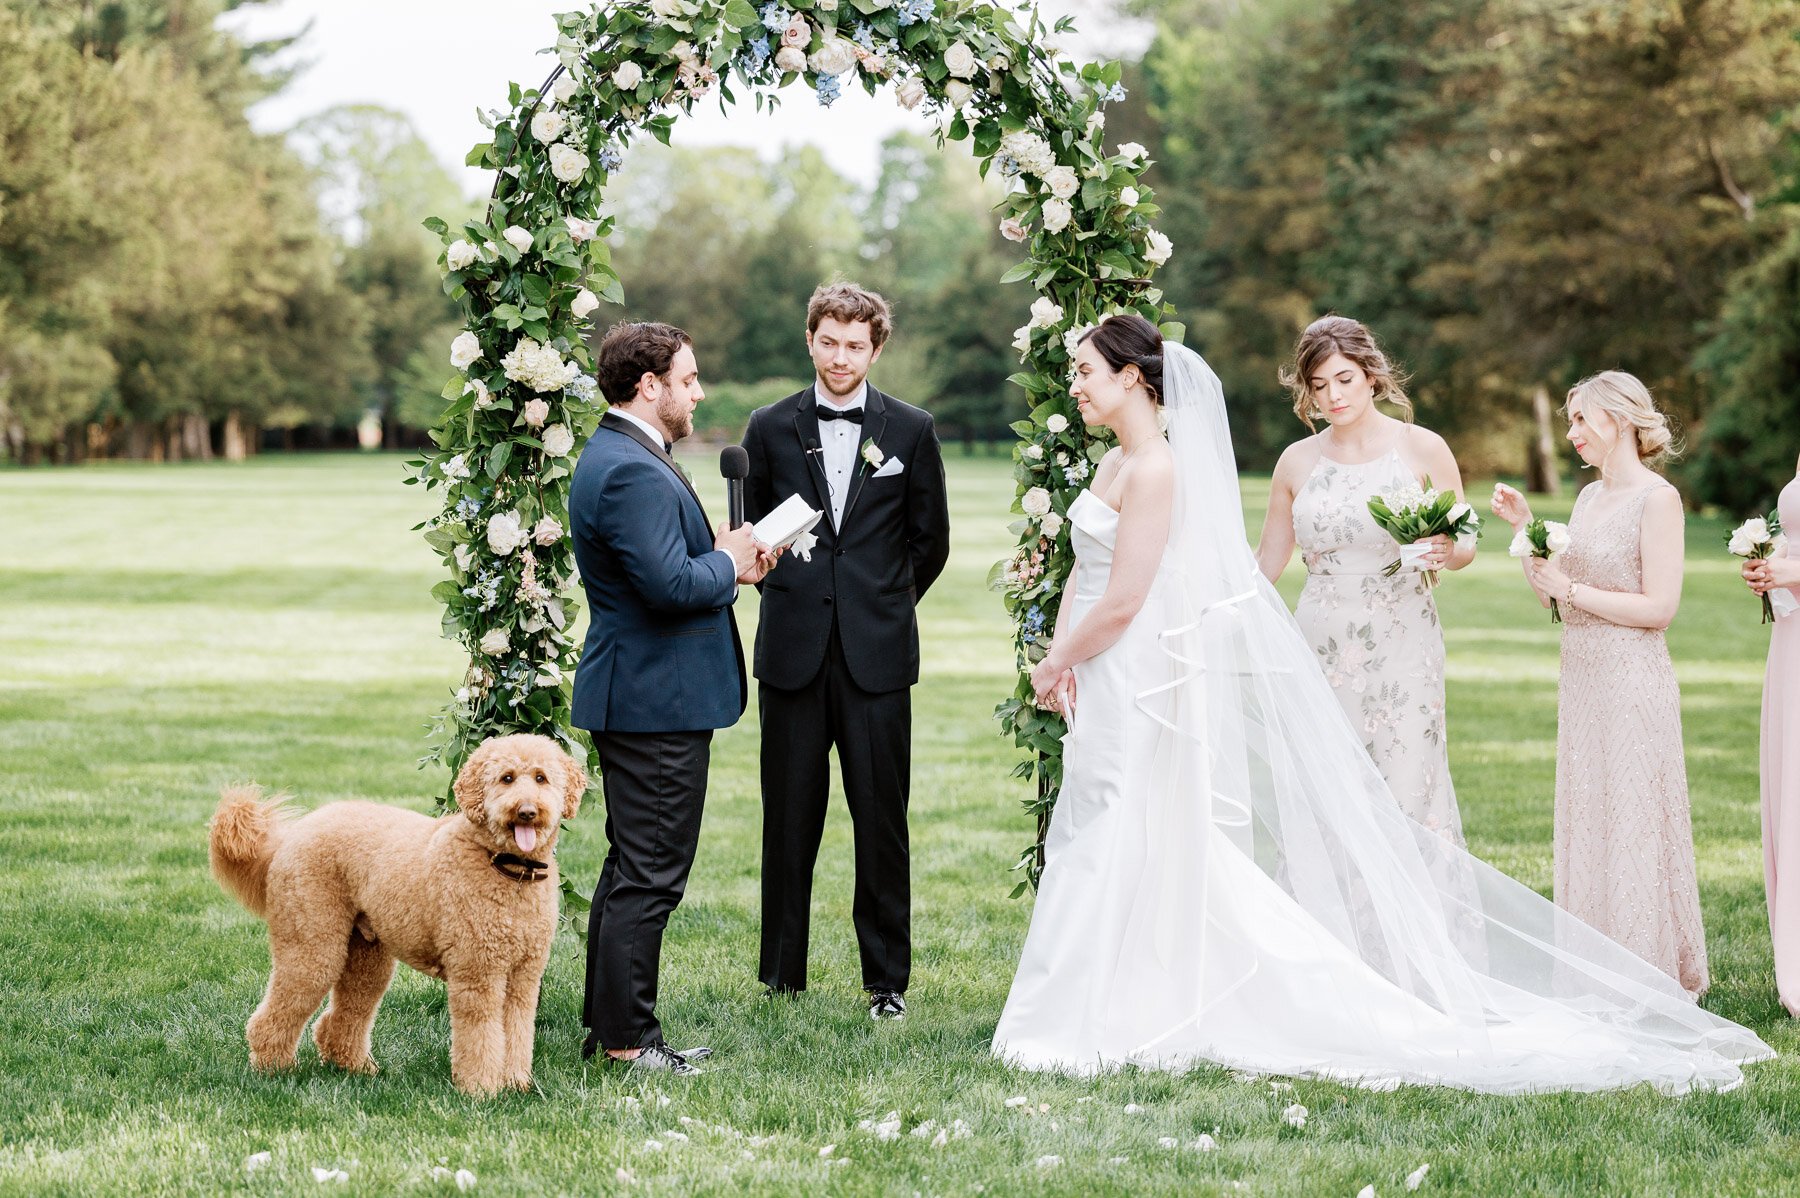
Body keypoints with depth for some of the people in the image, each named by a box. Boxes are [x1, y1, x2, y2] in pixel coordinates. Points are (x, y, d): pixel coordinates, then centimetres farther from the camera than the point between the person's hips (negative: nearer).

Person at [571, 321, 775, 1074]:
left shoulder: (614, 456, 15)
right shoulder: (633, 471, -20)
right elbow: (670, 584, -27)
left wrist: (722, 561, 8)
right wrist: (726, 563, -10)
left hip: (634, 695, 11)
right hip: (656, 701, -11)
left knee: (632, 868, 17)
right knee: (648, 876, -5)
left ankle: (607, 1023, 25)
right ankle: (626, 1040, 0)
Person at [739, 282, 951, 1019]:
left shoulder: (910, 430, 4)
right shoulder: (771, 428, 5)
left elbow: (931, 538, 11)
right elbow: (751, 530, 15)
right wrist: (791, 597, 12)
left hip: (877, 654, -1)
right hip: (793, 652, 1)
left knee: (882, 820, 2)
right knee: (789, 819, 5)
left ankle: (887, 978, 12)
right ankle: (782, 975, 15)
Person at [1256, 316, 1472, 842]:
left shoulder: (1422, 449, 1)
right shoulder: (1297, 462, 7)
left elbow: (1465, 547, 7)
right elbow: (1266, 565, 15)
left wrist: (1445, 551, -16)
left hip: (1401, 647, -2)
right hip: (1321, 649, 2)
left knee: (1405, 795, -8)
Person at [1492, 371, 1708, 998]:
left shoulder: (1657, 498, -11)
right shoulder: (1590, 496, 13)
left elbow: (1659, 607, -16)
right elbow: (1553, 596, 15)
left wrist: (1571, 590, -13)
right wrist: (1524, 528, 6)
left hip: (1633, 681, -8)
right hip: (1581, 677, 8)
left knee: (1633, 819, -2)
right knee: (1585, 821, 11)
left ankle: (1655, 974, 7)